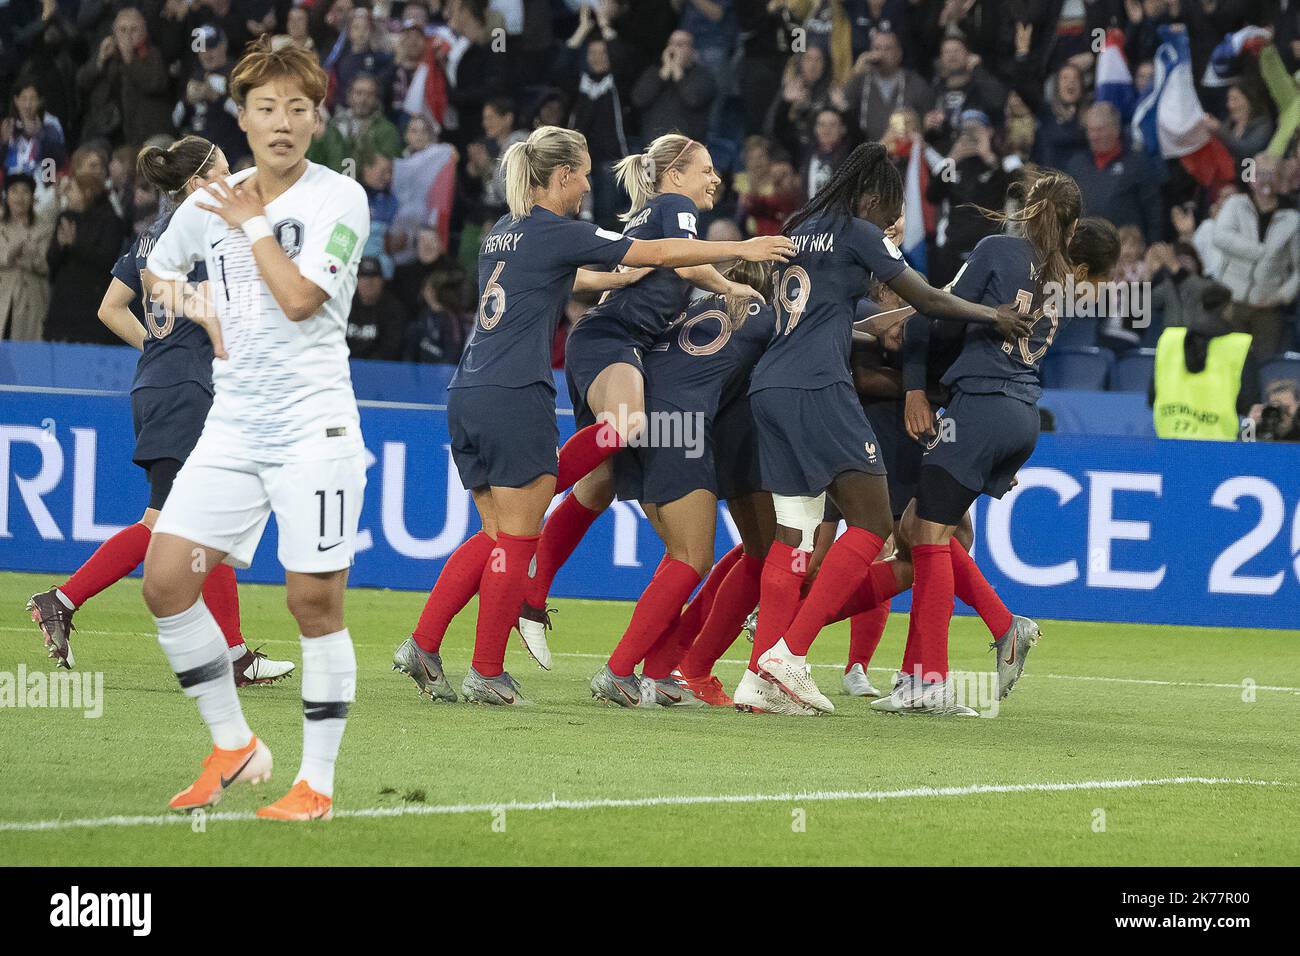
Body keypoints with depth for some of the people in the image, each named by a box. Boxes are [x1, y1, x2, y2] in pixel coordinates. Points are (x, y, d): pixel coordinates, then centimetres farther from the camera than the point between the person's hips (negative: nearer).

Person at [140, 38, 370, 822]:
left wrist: (254, 225, -7)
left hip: (313, 425, -5)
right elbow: (158, 271, 28)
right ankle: (233, 747, 11)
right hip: (234, 425, 5)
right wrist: (201, 313, 10)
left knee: (315, 601, -5)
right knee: (166, 579, -4)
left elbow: (299, 298, -18)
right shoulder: (213, 199, 9)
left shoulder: (340, 199, -6)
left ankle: (318, 782, 5)